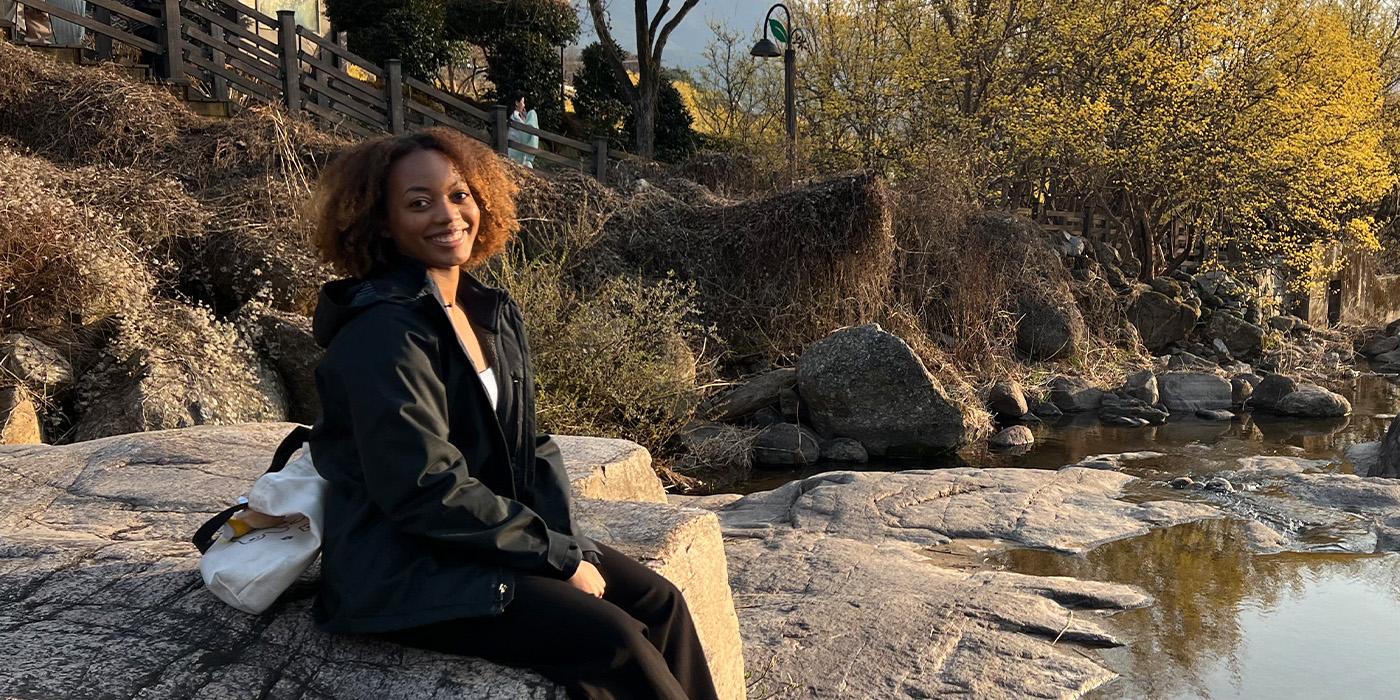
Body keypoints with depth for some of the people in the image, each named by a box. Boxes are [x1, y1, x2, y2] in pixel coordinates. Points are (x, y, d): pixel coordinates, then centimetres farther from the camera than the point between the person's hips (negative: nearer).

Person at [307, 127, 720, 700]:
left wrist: (567, 544, -6)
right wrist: (561, 556, -16)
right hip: (403, 572, -8)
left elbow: (527, 449, 10)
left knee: (659, 601, -3)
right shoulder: (383, 332, -19)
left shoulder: (493, 314, 7)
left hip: (485, 540, 8)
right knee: (613, 640, -18)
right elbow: (426, 492, -23)